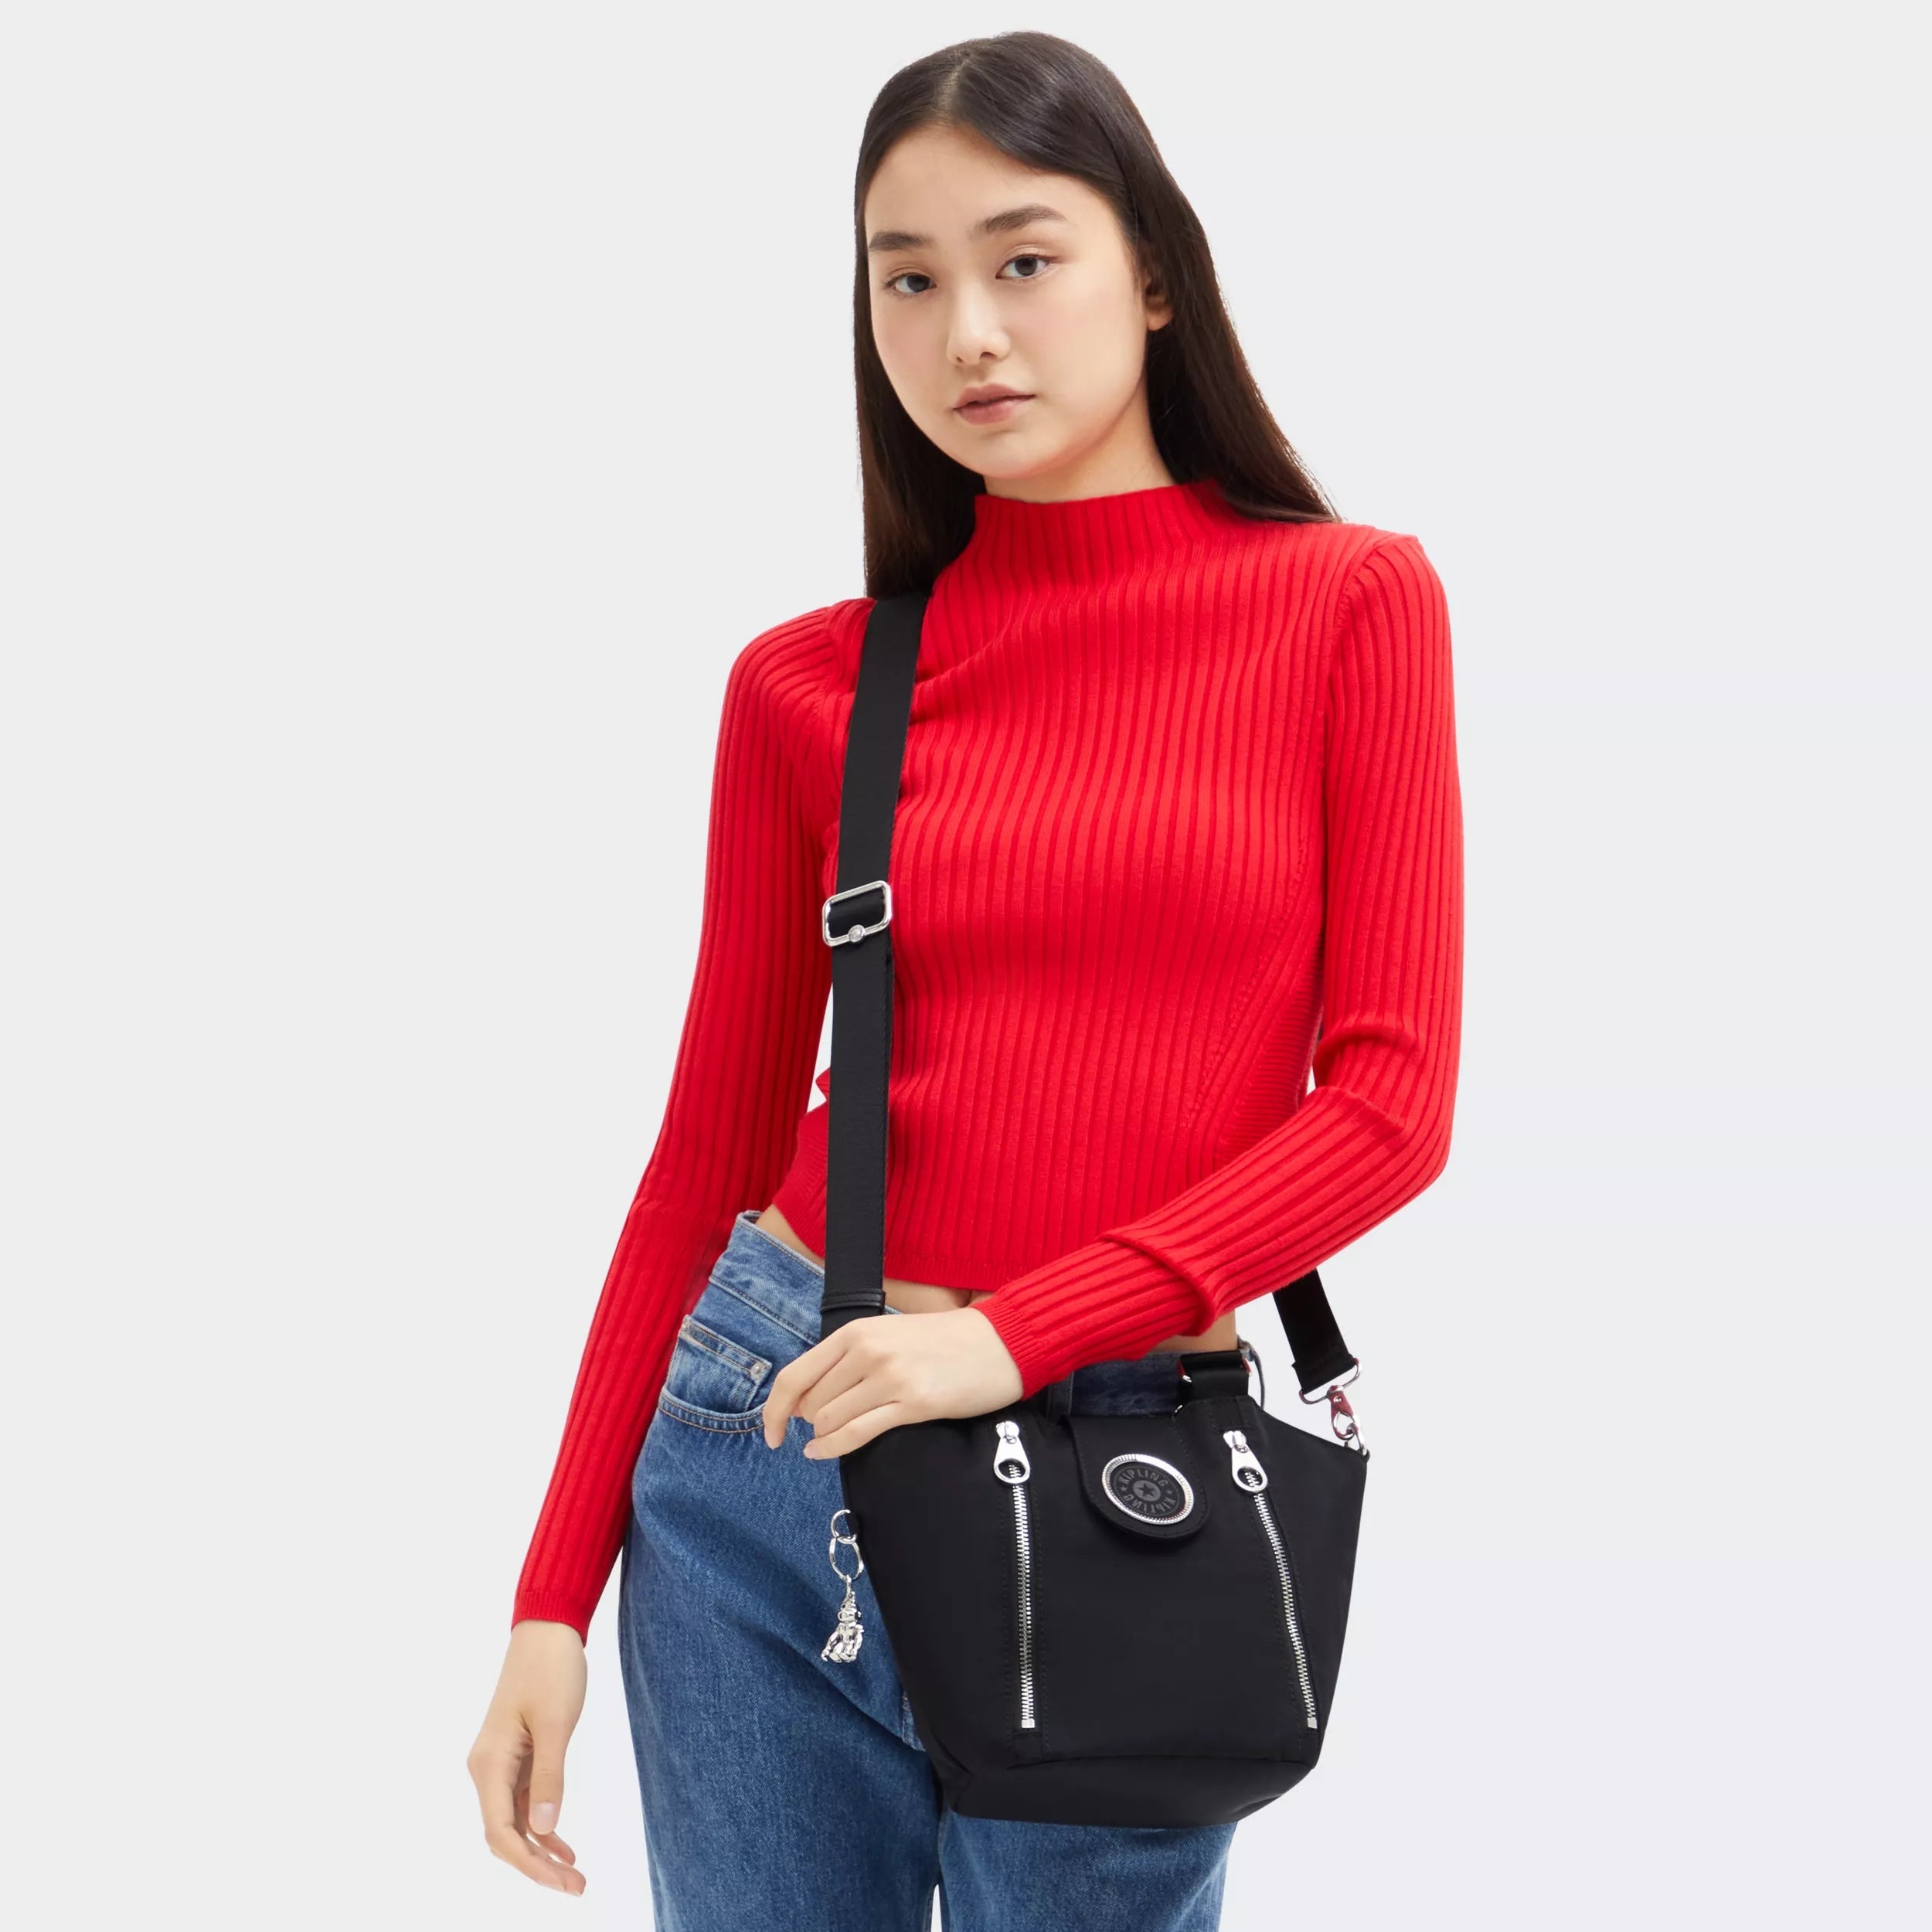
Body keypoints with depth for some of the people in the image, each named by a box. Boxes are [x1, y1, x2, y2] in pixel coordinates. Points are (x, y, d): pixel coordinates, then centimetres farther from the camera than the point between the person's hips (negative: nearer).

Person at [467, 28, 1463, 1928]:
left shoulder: (1349, 606, -2)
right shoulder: (811, 687, 2)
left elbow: (1390, 1097, -7)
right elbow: (707, 1155, 6)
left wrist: (1014, 1334, -16)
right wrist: (554, 1593, 3)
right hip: (773, 1441, 2)